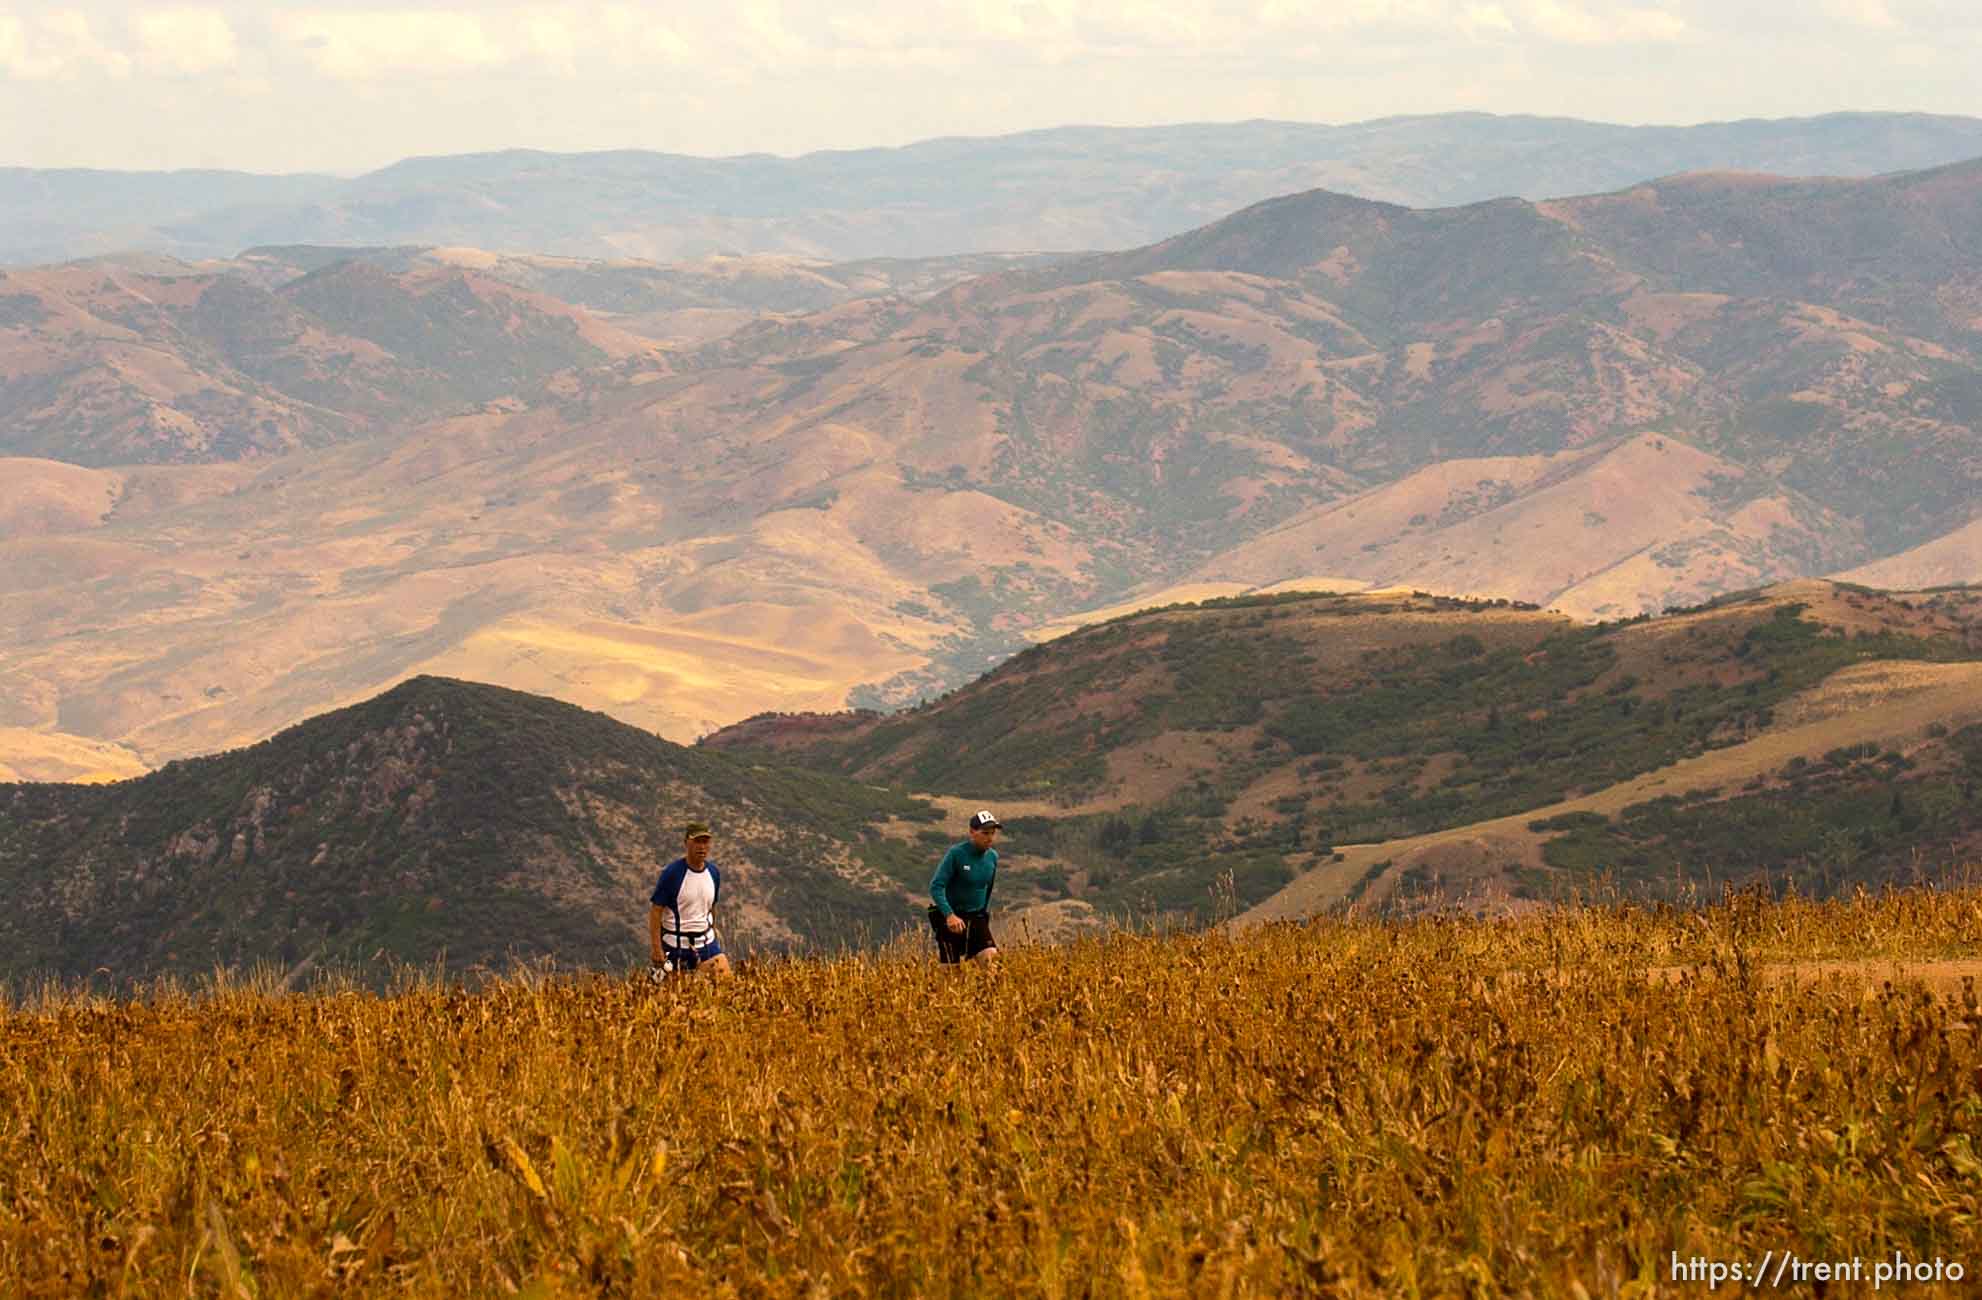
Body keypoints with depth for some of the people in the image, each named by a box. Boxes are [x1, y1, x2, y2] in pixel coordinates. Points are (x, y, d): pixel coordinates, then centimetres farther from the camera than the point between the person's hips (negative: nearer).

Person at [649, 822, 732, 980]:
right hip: (676, 945, -5)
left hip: (706, 943, 5)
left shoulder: (714, 872, 4)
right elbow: (655, 912, -13)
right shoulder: (672, 873, -14)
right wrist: (657, 953, -17)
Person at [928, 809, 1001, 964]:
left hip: (976, 917, 4)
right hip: (951, 919, -4)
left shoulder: (992, 857, 1)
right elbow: (935, 887, -19)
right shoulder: (956, 853, -15)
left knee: (990, 957, -15)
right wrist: (950, 915, -30)